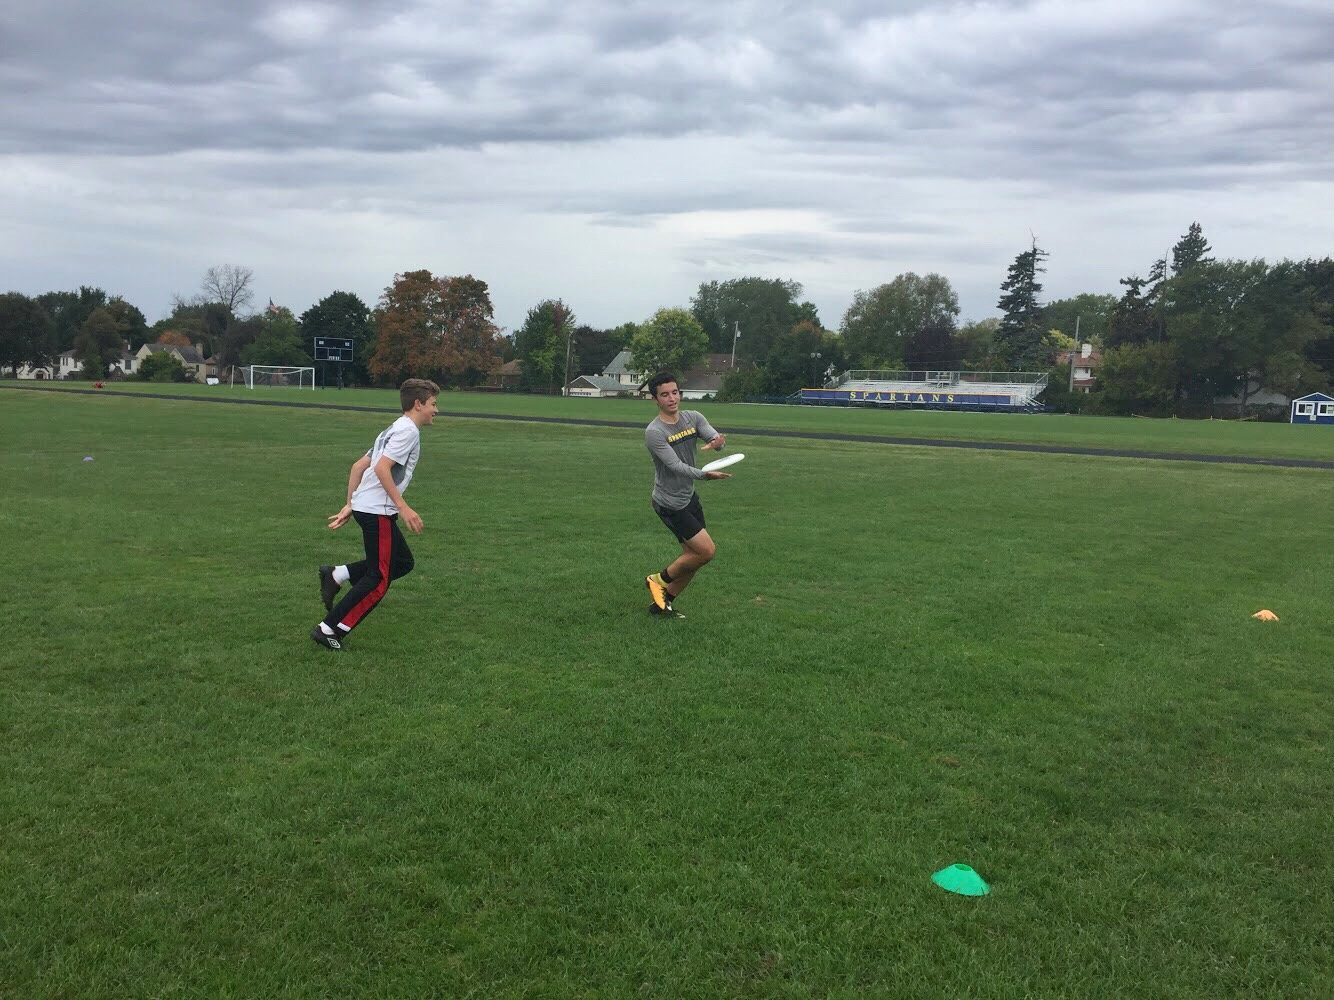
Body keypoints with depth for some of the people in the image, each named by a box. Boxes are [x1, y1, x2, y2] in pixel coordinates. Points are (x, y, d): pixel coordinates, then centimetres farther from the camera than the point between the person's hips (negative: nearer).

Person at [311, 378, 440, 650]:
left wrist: (349, 505, 19)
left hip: (363, 506, 10)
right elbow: (382, 469, -21)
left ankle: (336, 575, 10)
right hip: (377, 511, -10)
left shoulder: (394, 430, 20)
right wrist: (403, 508, -20)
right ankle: (329, 629, 0)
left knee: (403, 562, 18)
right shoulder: (408, 431, -11)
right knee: (379, 580, -3)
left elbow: (358, 465, 19)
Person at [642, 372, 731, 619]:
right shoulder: (654, 432, -20)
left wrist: (717, 442, -37)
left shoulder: (694, 418, 1)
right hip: (670, 503, -7)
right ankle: (660, 580, 10)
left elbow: (715, 437, -12)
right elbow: (676, 466, -27)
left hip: (690, 496, 7)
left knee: (694, 556, 9)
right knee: (707, 551, -10)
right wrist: (706, 475, -41)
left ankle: (663, 603, 23)